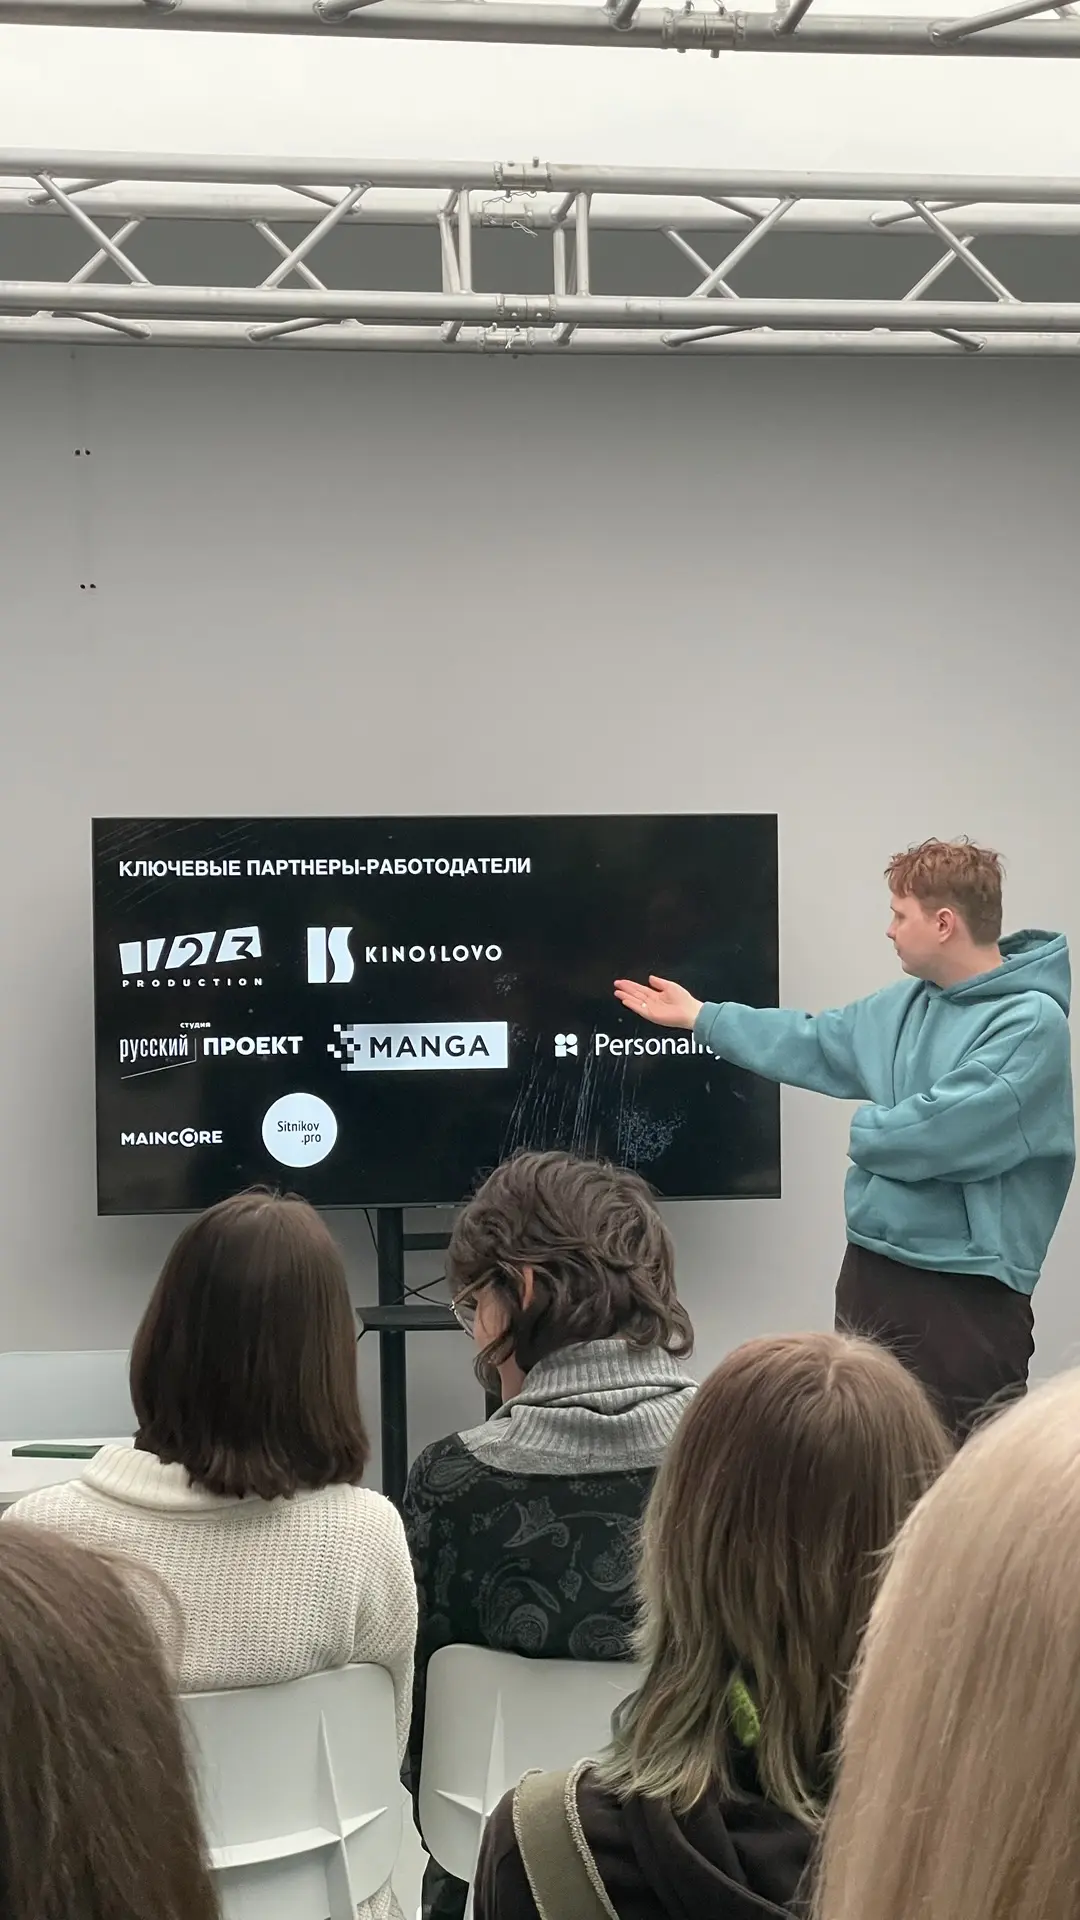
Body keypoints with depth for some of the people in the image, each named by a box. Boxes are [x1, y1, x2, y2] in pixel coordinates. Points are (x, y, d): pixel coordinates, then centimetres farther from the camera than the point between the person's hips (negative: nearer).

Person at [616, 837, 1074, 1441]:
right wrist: (698, 1016, 31)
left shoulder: (1031, 1022, -16)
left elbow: (940, 1133, -24)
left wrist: (866, 1129, -3)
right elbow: (815, 1045, 25)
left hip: (967, 1289, -8)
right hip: (871, 1269, 8)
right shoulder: (907, 1004, 10)